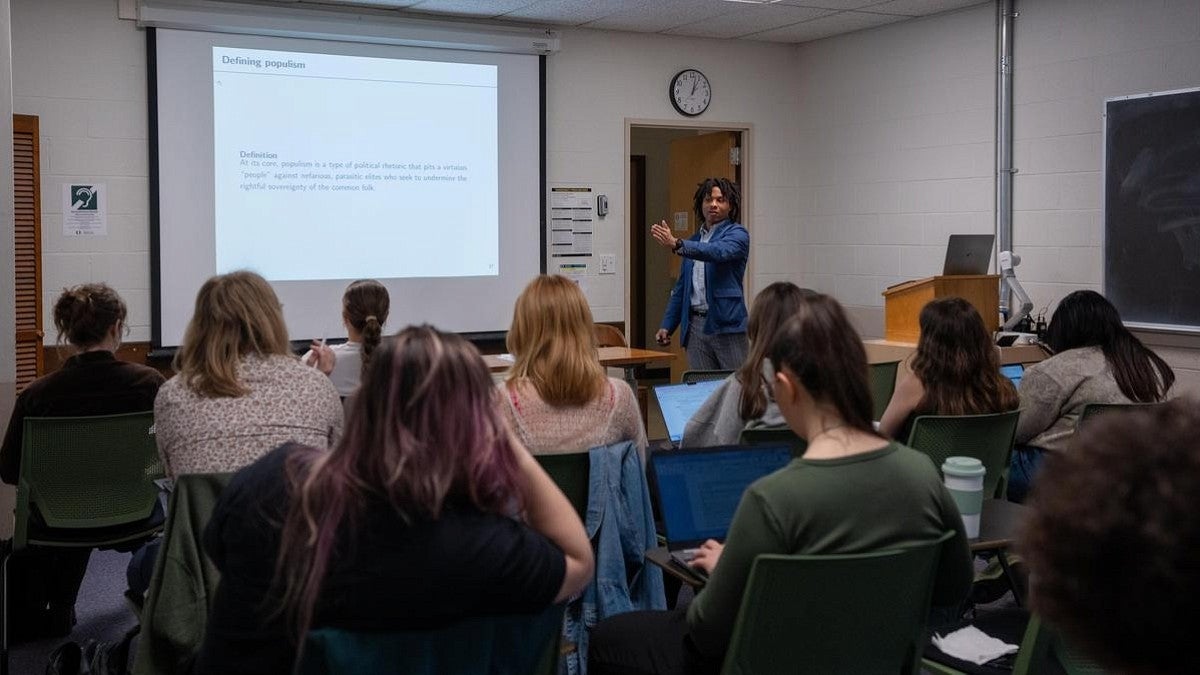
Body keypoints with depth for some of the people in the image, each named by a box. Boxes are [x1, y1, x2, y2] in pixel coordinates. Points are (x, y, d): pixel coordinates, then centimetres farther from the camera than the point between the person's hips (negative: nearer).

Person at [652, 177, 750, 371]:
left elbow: (718, 252, -23)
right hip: (695, 326, 5)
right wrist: (667, 326, 11)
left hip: (727, 325, -5)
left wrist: (676, 244, -35)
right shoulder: (693, 241, 19)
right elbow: (681, 288, 21)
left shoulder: (737, 234, 0)